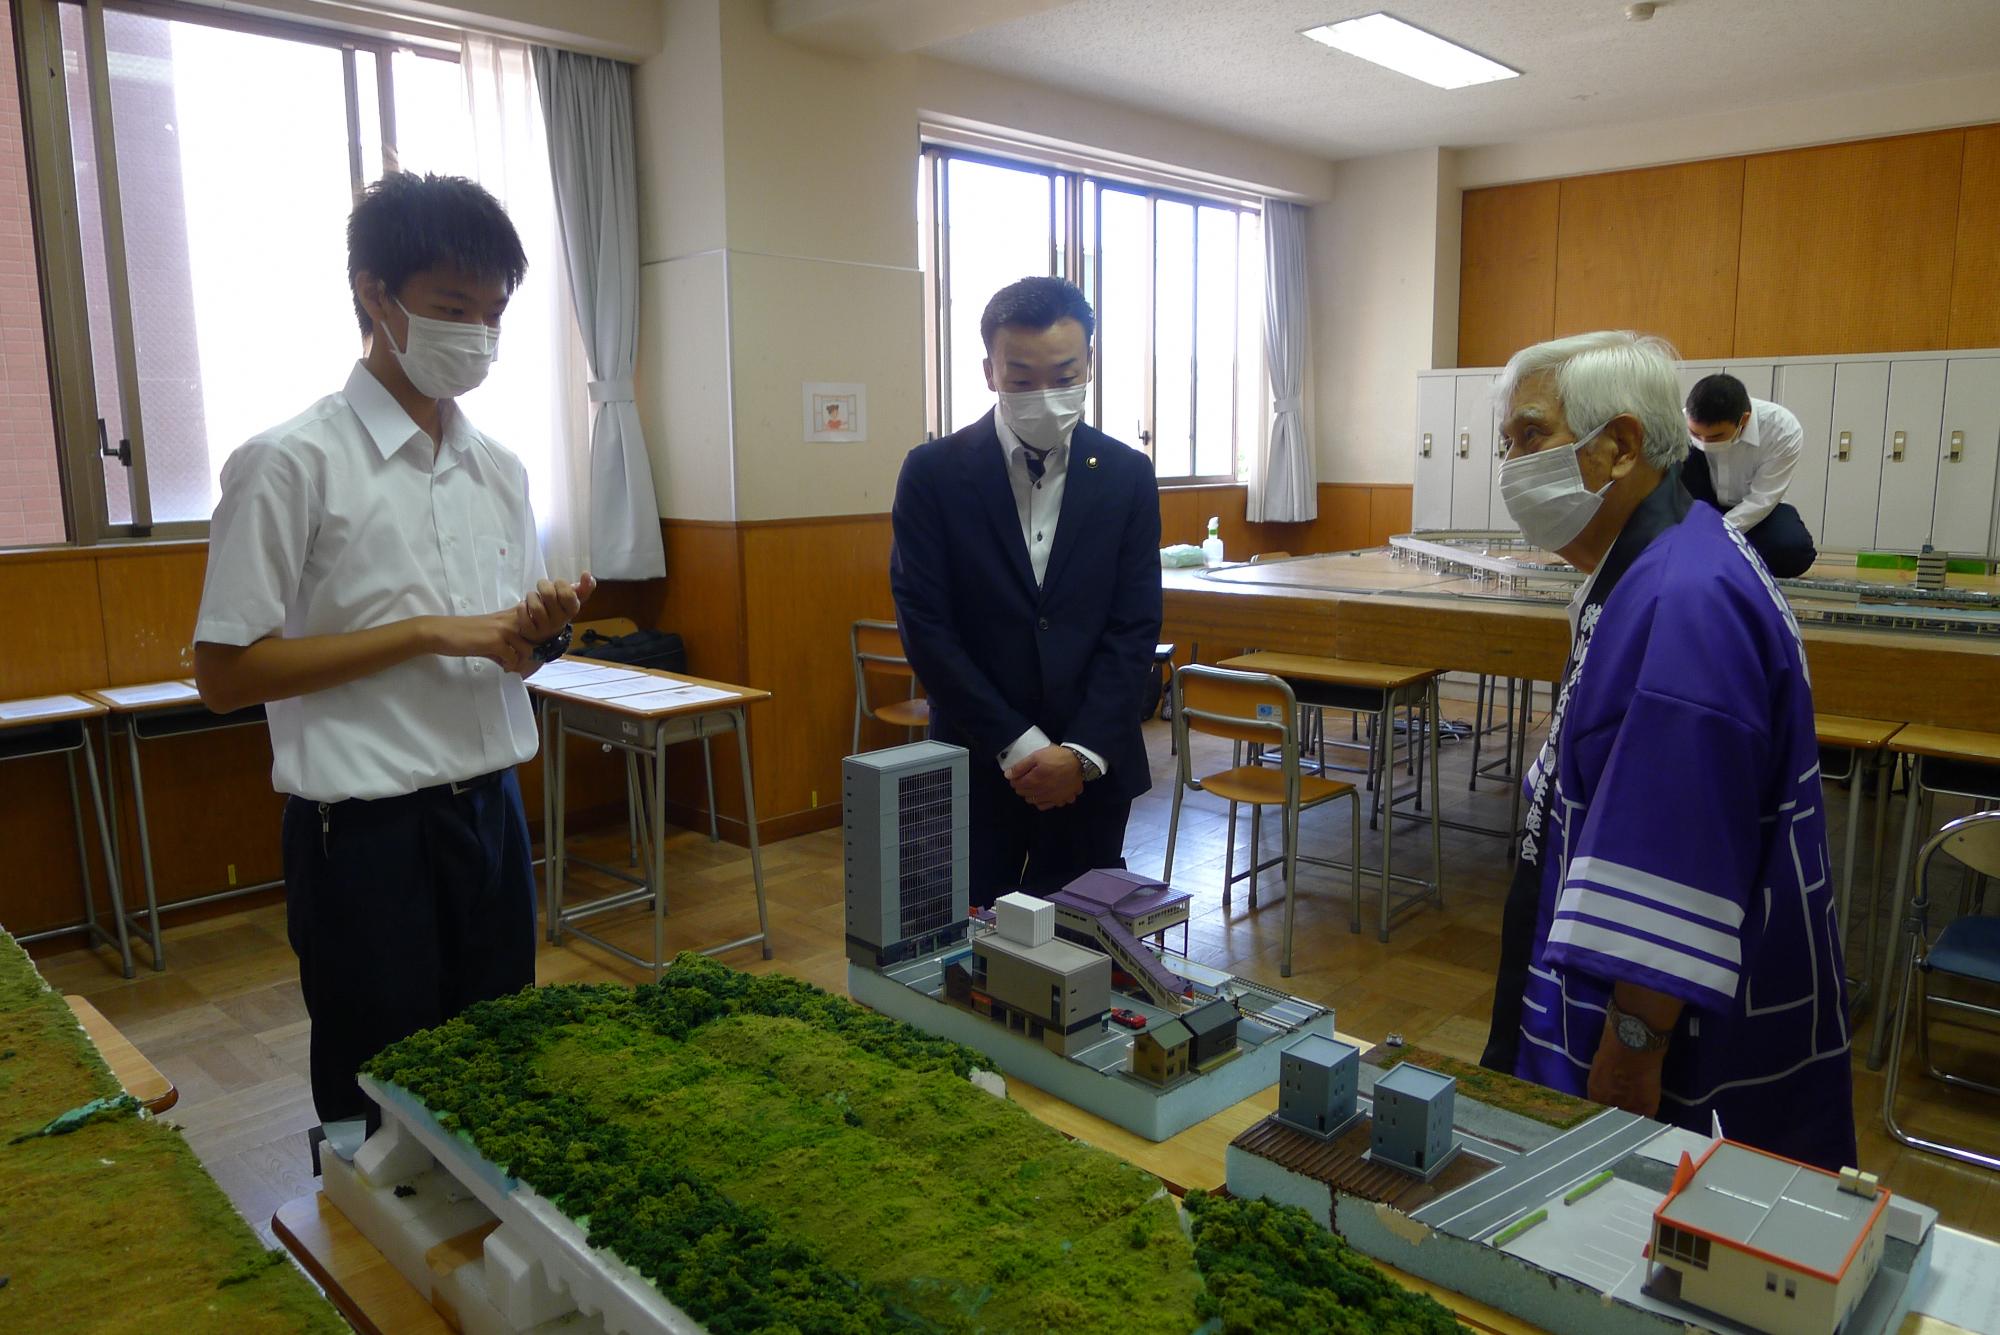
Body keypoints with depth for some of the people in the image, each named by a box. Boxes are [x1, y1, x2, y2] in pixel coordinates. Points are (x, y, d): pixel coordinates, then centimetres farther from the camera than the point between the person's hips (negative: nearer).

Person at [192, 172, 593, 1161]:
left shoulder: (500, 469, 8)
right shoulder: (293, 464, -10)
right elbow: (225, 672, -12)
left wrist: (544, 633, -8)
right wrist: (430, 634, -17)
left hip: (489, 811, 6)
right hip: (366, 830, -5)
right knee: (380, 1114, 9)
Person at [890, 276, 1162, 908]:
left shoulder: (1128, 474, 1)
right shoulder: (933, 472, -5)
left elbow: (1135, 626, -1)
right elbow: (924, 624, -8)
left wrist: (1084, 752, -11)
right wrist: (1017, 744, -12)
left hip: (1093, 766, 2)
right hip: (976, 761, -1)